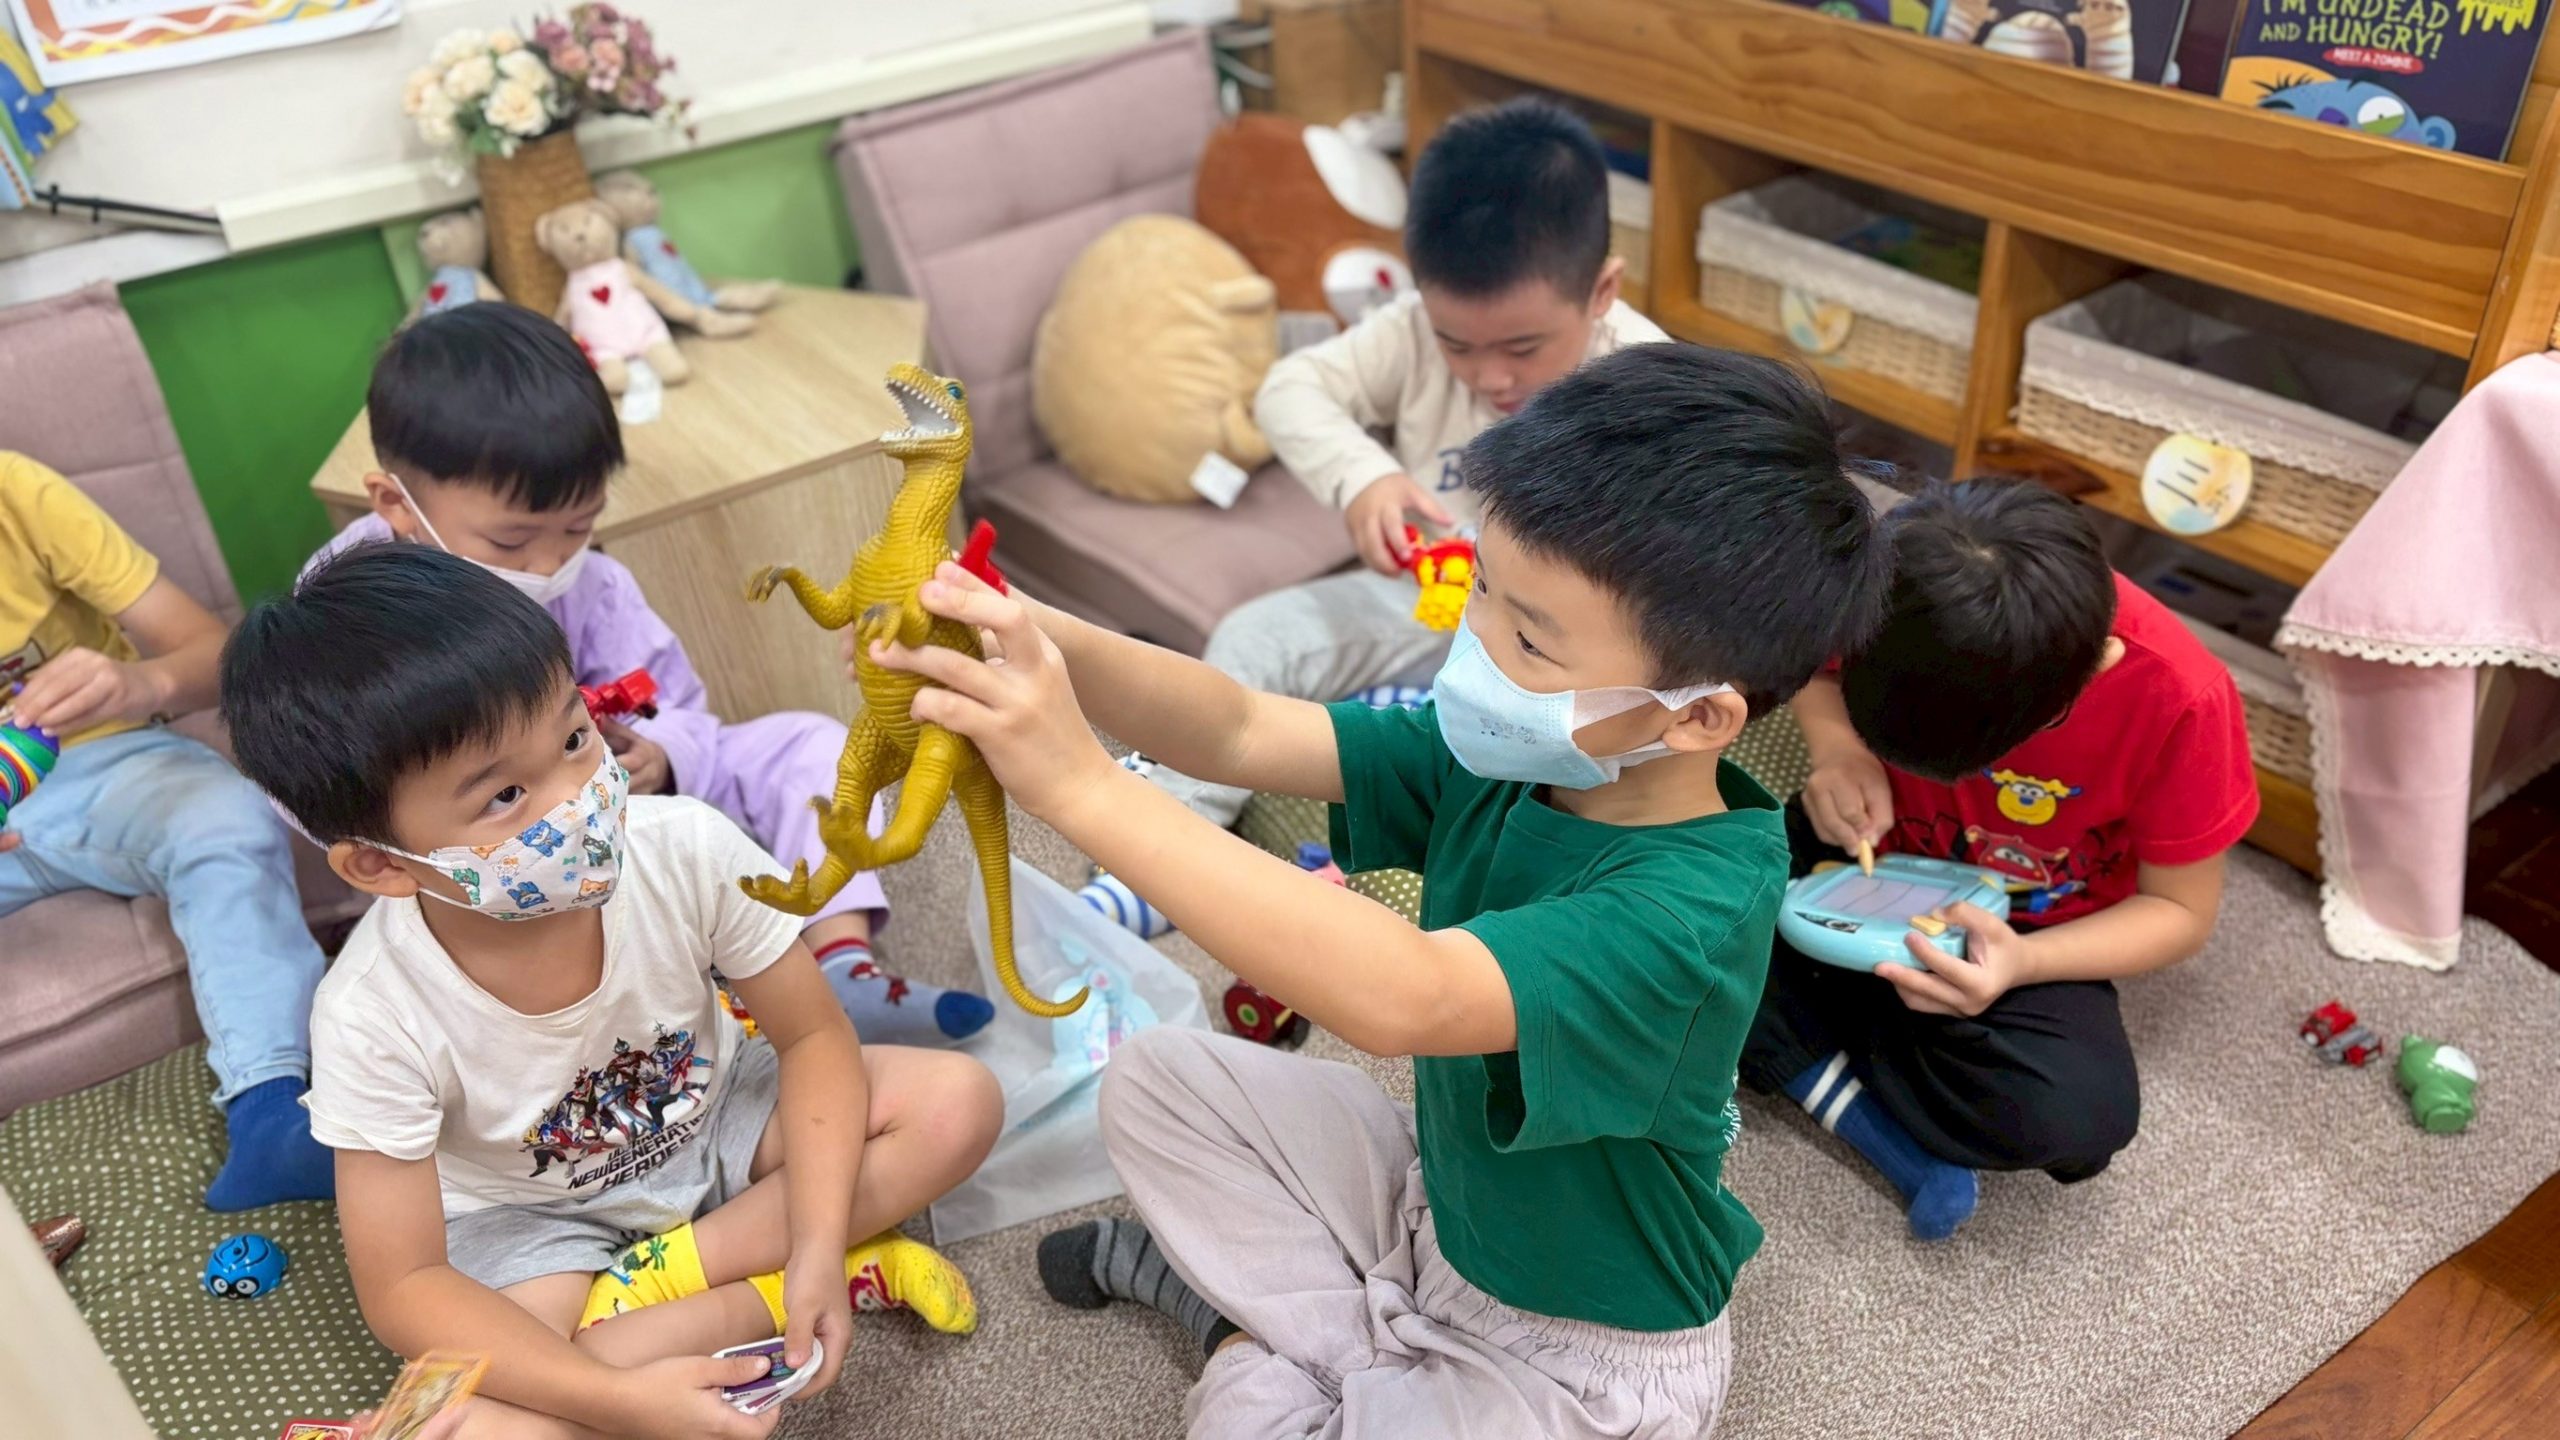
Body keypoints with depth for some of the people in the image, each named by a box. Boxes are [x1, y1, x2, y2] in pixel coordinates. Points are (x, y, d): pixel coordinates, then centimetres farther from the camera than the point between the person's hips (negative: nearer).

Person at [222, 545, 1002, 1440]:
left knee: (959, 1101, -15)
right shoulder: (376, 1019, -30)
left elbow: (813, 1036, -14)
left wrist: (818, 1243, -27)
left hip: (712, 1123, 3)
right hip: (529, 1216, -3)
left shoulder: (686, 850, -28)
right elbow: (403, 1289, -24)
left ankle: (665, 1274, -13)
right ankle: (764, 1292, -12)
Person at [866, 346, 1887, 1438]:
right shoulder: (1500, 751, -15)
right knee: (1158, 1078, 7)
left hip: (1576, 1352, -6)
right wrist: (1024, 636, -35)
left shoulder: (1694, 907, -37)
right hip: (1447, 1184, 6)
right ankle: (1349, 1339, 6)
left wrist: (1083, 788, -53)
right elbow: (1244, 733, -17)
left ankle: (1273, 1341, 7)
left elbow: (1402, 998, -51)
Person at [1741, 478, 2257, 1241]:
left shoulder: (2177, 700, -28)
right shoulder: (1897, 582, -25)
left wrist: (2022, 963, -31)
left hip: (2025, 930, -1)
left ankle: (1795, 1039, -11)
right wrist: (1838, 751, -22)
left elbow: (2181, 910, -13)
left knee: (2078, 1117, -32)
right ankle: (1862, 1110, -18)